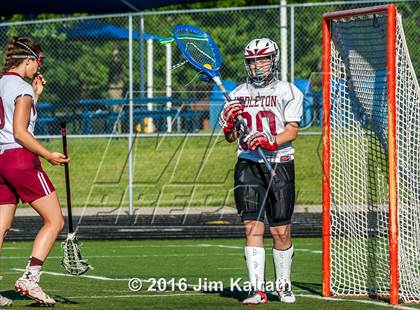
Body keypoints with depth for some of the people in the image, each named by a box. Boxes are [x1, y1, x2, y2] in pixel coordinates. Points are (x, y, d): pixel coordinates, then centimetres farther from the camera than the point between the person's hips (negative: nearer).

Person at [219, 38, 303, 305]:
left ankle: (284, 285, 19)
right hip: (247, 164, 2)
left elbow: (292, 131, -6)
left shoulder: (288, 91, 3)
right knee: (252, 228, -7)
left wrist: (271, 141, -23)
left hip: (279, 163, -2)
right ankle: (257, 290, -9)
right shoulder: (238, 94, 15)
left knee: (281, 231, 0)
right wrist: (229, 123, -6)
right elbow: (230, 137, 15)